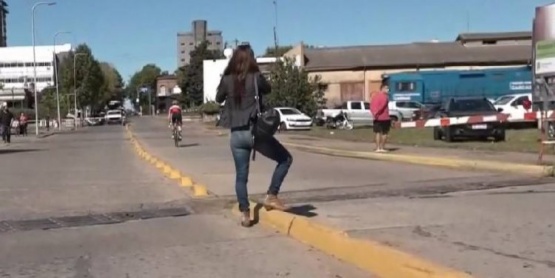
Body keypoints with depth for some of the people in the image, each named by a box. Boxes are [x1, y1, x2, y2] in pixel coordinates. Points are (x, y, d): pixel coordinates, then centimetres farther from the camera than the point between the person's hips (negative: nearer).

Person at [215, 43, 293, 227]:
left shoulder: (227, 80, 0)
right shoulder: (256, 78, -8)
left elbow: (218, 99, 18)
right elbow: (268, 89, 14)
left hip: (236, 135, 4)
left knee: (241, 175, 12)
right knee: (285, 159, 13)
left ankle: (245, 214, 13)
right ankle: (271, 197, 8)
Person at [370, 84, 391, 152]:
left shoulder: (375, 95, 9)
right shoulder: (385, 97, -11)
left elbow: (371, 106, 5)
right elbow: (382, 106, -22)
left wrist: (374, 113, 1)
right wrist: (377, 113, -18)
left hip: (377, 118, 6)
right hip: (384, 118, -6)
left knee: (378, 133, 8)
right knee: (384, 133, 5)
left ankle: (377, 148, 5)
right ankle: (382, 147, 6)